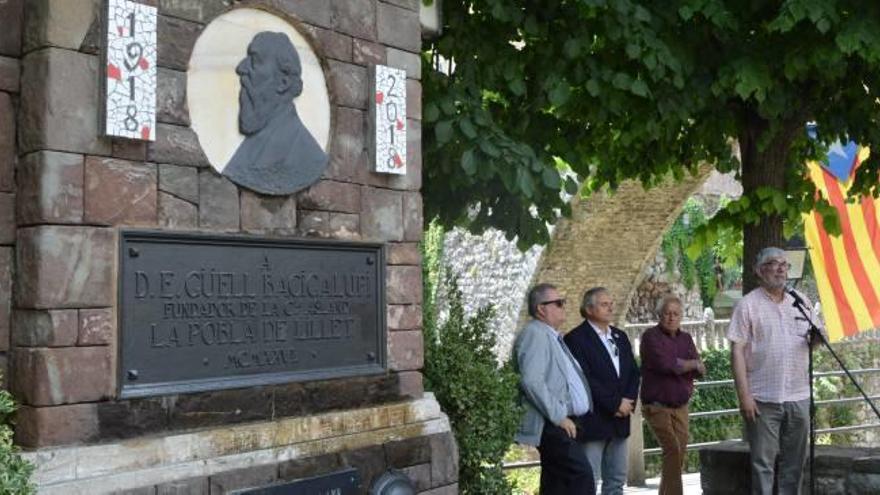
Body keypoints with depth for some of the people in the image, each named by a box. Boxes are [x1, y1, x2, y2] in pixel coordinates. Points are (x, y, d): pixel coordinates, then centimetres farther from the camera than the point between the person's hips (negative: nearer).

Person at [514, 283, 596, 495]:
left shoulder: (550, 335, 18)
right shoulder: (535, 333, -13)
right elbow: (532, 381, -24)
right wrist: (558, 416, -19)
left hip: (559, 423, 10)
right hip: (552, 425, -10)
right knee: (582, 477, -15)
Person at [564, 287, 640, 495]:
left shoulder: (620, 337, 16)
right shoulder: (576, 338, -8)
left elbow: (633, 373, 14)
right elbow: (585, 379, -16)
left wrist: (628, 401, -3)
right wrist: (615, 403, -14)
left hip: (619, 421, 8)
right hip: (592, 421, -7)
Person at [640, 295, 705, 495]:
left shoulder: (686, 338, 14)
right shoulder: (651, 336, -6)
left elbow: (700, 370, 4)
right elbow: (665, 364, -20)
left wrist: (677, 365, -13)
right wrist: (691, 364, -5)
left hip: (680, 406, 6)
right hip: (657, 405, -6)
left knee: (680, 454, 4)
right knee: (673, 450, -17)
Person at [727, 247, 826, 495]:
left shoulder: (800, 301, 11)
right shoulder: (748, 305, -3)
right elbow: (737, 351, -8)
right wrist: (743, 395, -15)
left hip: (798, 397, 5)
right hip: (763, 399, -4)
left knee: (794, 462, 11)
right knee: (763, 462, 0)